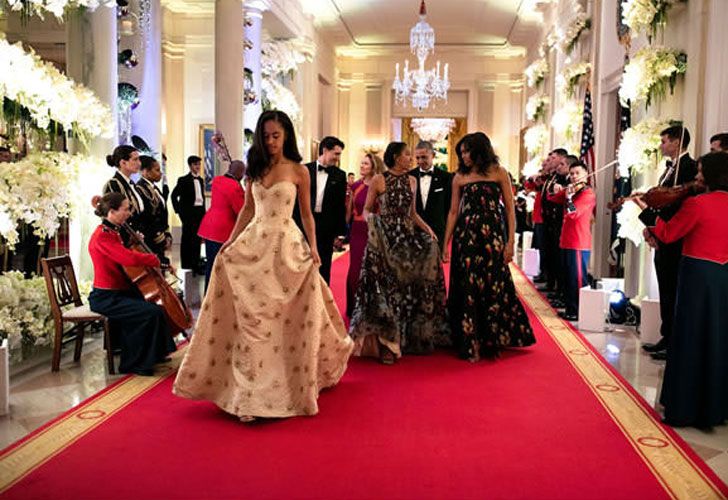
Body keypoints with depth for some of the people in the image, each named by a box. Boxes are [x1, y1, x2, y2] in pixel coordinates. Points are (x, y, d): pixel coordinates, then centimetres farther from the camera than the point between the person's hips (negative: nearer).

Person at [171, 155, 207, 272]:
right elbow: (174, 195, -7)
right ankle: (186, 265, 6)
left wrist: (203, 211, 7)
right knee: (187, 239, 0)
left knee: (197, 239, 9)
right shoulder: (184, 180, -5)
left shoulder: (200, 180, 14)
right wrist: (179, 211, -9)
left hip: (200, 211, 6)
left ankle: (195, 264, 17)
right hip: (189, 212, -6)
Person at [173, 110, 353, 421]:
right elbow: (248, 209, 14)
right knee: (250, 319, 0)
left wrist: (313, 247, -6)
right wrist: (230, 241, 6)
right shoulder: (255, 169, 10)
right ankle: (250, 393, 7)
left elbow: (306, 214, 3)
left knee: (289, 320, 3)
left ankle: (295, 386, 23)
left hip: (286, 246, -3)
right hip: (253, 243, 3)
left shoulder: (298, 171, 0)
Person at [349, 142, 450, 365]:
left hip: (408, 237, 4)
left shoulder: (412, 181, 12)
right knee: (386, 287, -4)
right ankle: (385, 343, 2)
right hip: (385, 238, -4)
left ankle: (408, 337, 15)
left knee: (408, 287, 3)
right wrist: (371, 220, -18)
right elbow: (366, 210, 3)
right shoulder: (378, 180, -1)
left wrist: (427, 228, 1)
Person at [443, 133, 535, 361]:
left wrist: (510, 242, -8)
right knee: (467, 288, 1)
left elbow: (510, 209, 0)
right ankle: (470, 344, 10)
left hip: (492, 235, -1)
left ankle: (492, 342, 15)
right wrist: (446, 244, 3)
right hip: (465, 236, 2)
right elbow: (453, 212, 8)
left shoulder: (499, 173, 3)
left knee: (494, 287, 0)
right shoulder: (459, 177, 8)